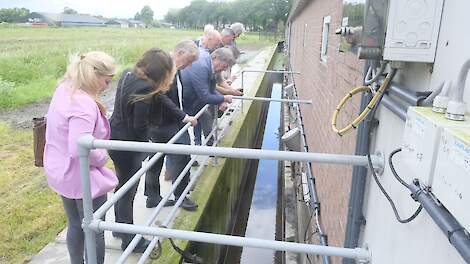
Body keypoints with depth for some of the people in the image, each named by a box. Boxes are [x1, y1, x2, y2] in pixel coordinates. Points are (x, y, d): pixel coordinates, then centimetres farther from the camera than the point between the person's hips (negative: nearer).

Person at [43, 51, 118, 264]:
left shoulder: (64, 90, 1)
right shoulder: (83, 104, -29)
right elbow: (80, 149, -34)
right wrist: (103, 157, -17)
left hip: (62, 173, 9)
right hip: (83, 178, -9)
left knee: (75, 226, 24)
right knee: (95, 231, 10)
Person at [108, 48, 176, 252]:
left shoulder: (128, 74, 1)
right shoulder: (145, 88, -25)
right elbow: (140, 126, -23)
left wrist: (158, 90, -1)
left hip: (115, 138, 9)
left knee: (123, 185, 24)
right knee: (128, 190, 6)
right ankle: (129, 239, 25)